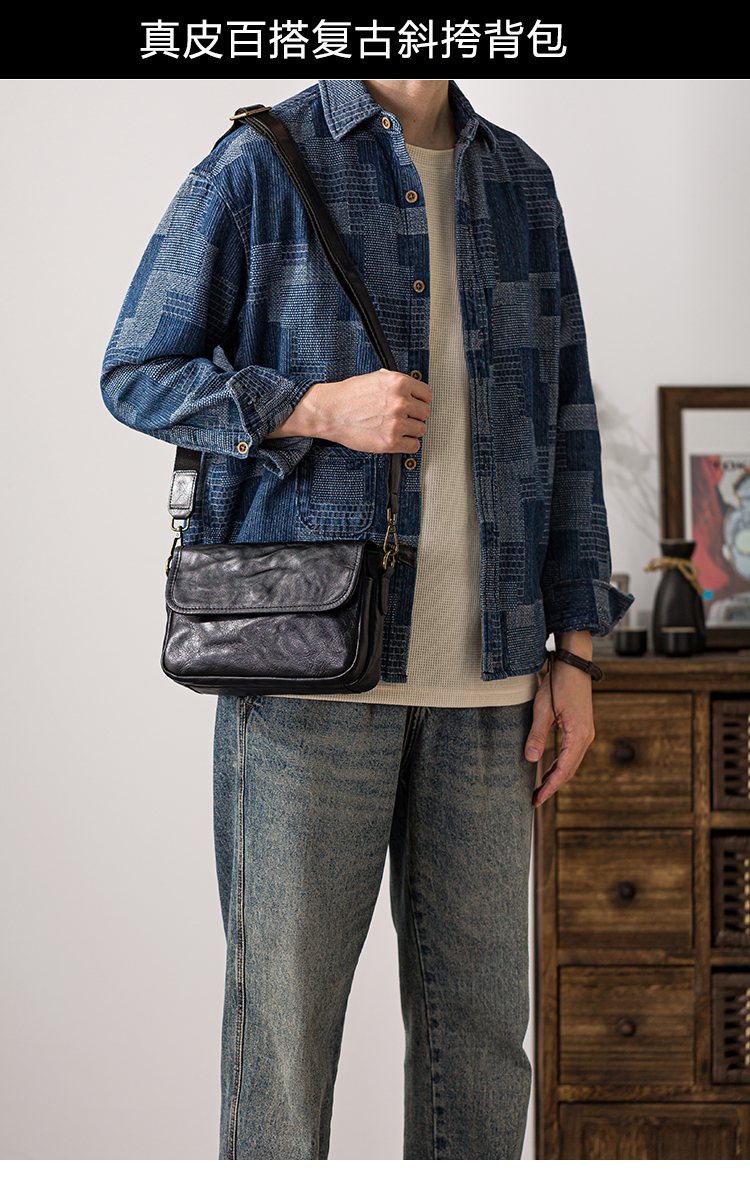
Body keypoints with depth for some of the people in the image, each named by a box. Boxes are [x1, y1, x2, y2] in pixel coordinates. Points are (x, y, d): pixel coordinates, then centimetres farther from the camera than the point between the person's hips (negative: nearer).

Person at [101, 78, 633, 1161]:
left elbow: (562, 424, 13)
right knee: (288, 999, 1)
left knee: (480, 1013, 7)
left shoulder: (520, 185, 13)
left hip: (481, 667, 4)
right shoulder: (260, 166, 0)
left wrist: (575, 652, 7)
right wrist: (320, 408, -16)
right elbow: (139, 375, 1)